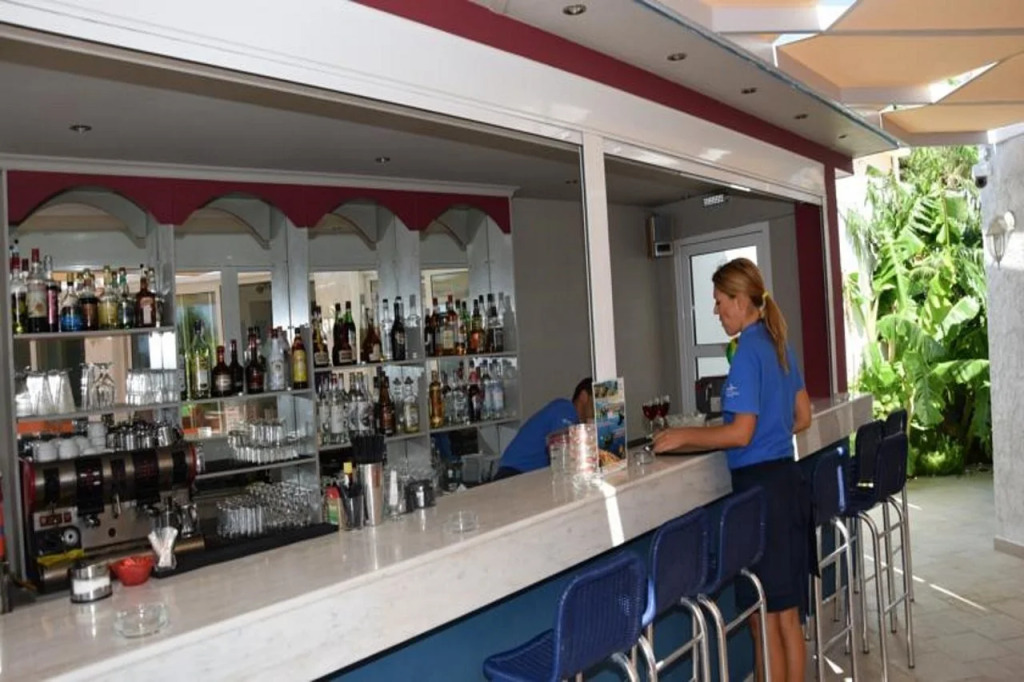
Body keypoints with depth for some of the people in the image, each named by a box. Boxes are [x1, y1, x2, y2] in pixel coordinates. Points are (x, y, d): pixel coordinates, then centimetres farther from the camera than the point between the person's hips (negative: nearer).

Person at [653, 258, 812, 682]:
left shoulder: (748, 351, -16)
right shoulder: (778, 345, 10)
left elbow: (740, 433, -20)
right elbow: (802, 417, 17)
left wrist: (683, 437, -11)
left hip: (760, 486, -9)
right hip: (786, 479, 9)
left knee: (765, 618, 4)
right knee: (787, 614, 17)